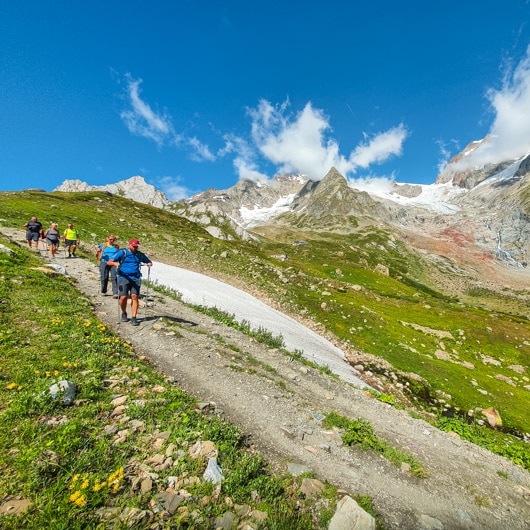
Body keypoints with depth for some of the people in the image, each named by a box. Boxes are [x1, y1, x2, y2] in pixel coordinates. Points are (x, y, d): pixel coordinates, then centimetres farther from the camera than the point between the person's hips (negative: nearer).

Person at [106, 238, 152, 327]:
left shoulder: (140, 255, 13)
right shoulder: (122, 252, 2)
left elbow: (149, 261, 26)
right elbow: (109, 262, -3)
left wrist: (149, 263, 1)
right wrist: (115, 263, -26)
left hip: (135, 278, 2)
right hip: (124, 277, -2)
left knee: (134, 297, -8)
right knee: (123, 297, -9)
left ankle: (134, 318, -3)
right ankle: (124, 313, 20)